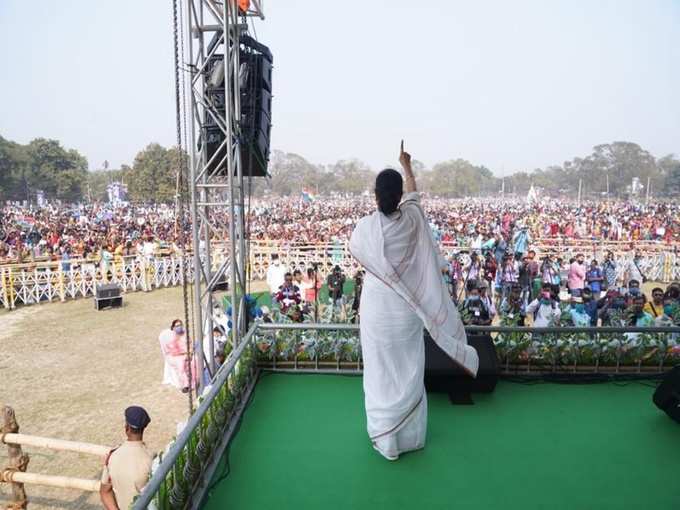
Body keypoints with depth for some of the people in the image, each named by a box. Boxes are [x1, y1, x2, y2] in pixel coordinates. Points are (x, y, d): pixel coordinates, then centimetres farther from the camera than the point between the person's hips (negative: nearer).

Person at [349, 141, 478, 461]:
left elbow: (354, 253, 4)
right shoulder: (412, 219, -9)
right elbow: (413, 193, 15)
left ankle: (386, 438, 24)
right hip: (408, 309, 3)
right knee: (409, 370, 17)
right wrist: (407, 166, 31)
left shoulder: (366, 226, -17)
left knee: (381, 372, 10)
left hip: (377, 308, -3)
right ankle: (411, 435, 33)